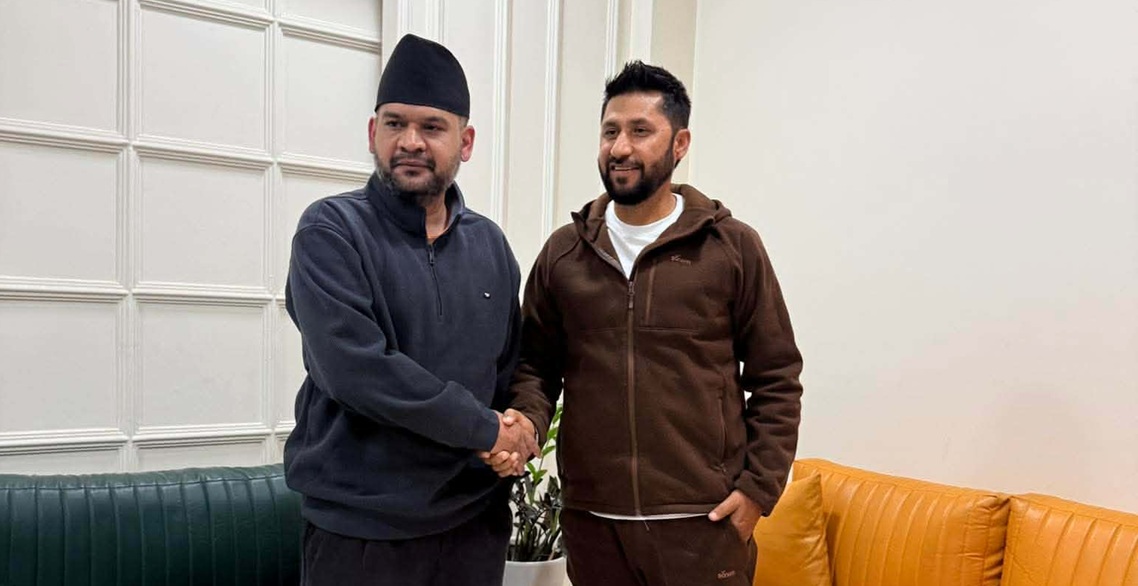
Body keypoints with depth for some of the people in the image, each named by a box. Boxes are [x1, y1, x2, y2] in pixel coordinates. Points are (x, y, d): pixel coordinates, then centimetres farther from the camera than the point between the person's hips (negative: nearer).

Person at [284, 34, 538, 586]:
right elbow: (357, 368, -21)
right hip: (361, 524, -4)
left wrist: (518, 429, -8)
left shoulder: (489, 243, 6)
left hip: (476, 516, 5)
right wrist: (486, 429, -15)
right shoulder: (331, 230, -10)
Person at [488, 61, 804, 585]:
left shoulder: (733, 248, -2)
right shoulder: (563, 251, 5)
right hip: (591, 519, 3)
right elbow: (536, 362, 9)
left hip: (704, 521, -2)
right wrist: (526, 422, -10)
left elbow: (777, 378, 1)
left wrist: (757, 487, -5)